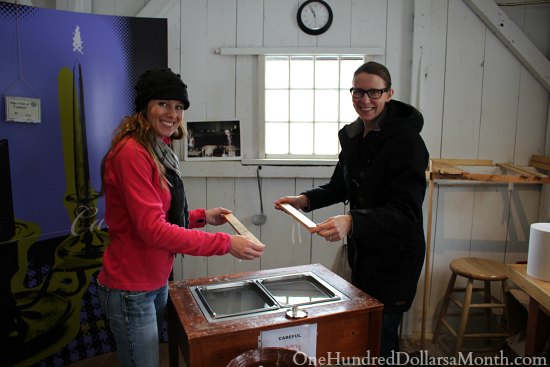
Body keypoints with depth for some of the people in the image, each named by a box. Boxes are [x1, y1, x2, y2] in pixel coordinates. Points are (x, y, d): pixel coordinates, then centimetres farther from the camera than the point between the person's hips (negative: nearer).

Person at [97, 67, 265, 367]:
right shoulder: (132, 152, -21)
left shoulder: (159, 151, 9)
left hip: (156, 282, 9)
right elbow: (153, 229, -26)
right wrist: (225, 243, -26)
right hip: (131, 291, -9)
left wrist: (202, 216, 3)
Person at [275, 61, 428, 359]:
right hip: (361, 251, 8)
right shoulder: (352, 135, 3)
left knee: (381, 337, 2)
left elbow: (406, 211, -26)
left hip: (395, 257, -7)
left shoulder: (407, 141, -20)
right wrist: (306, 199, -4)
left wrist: (352, 221, -41)